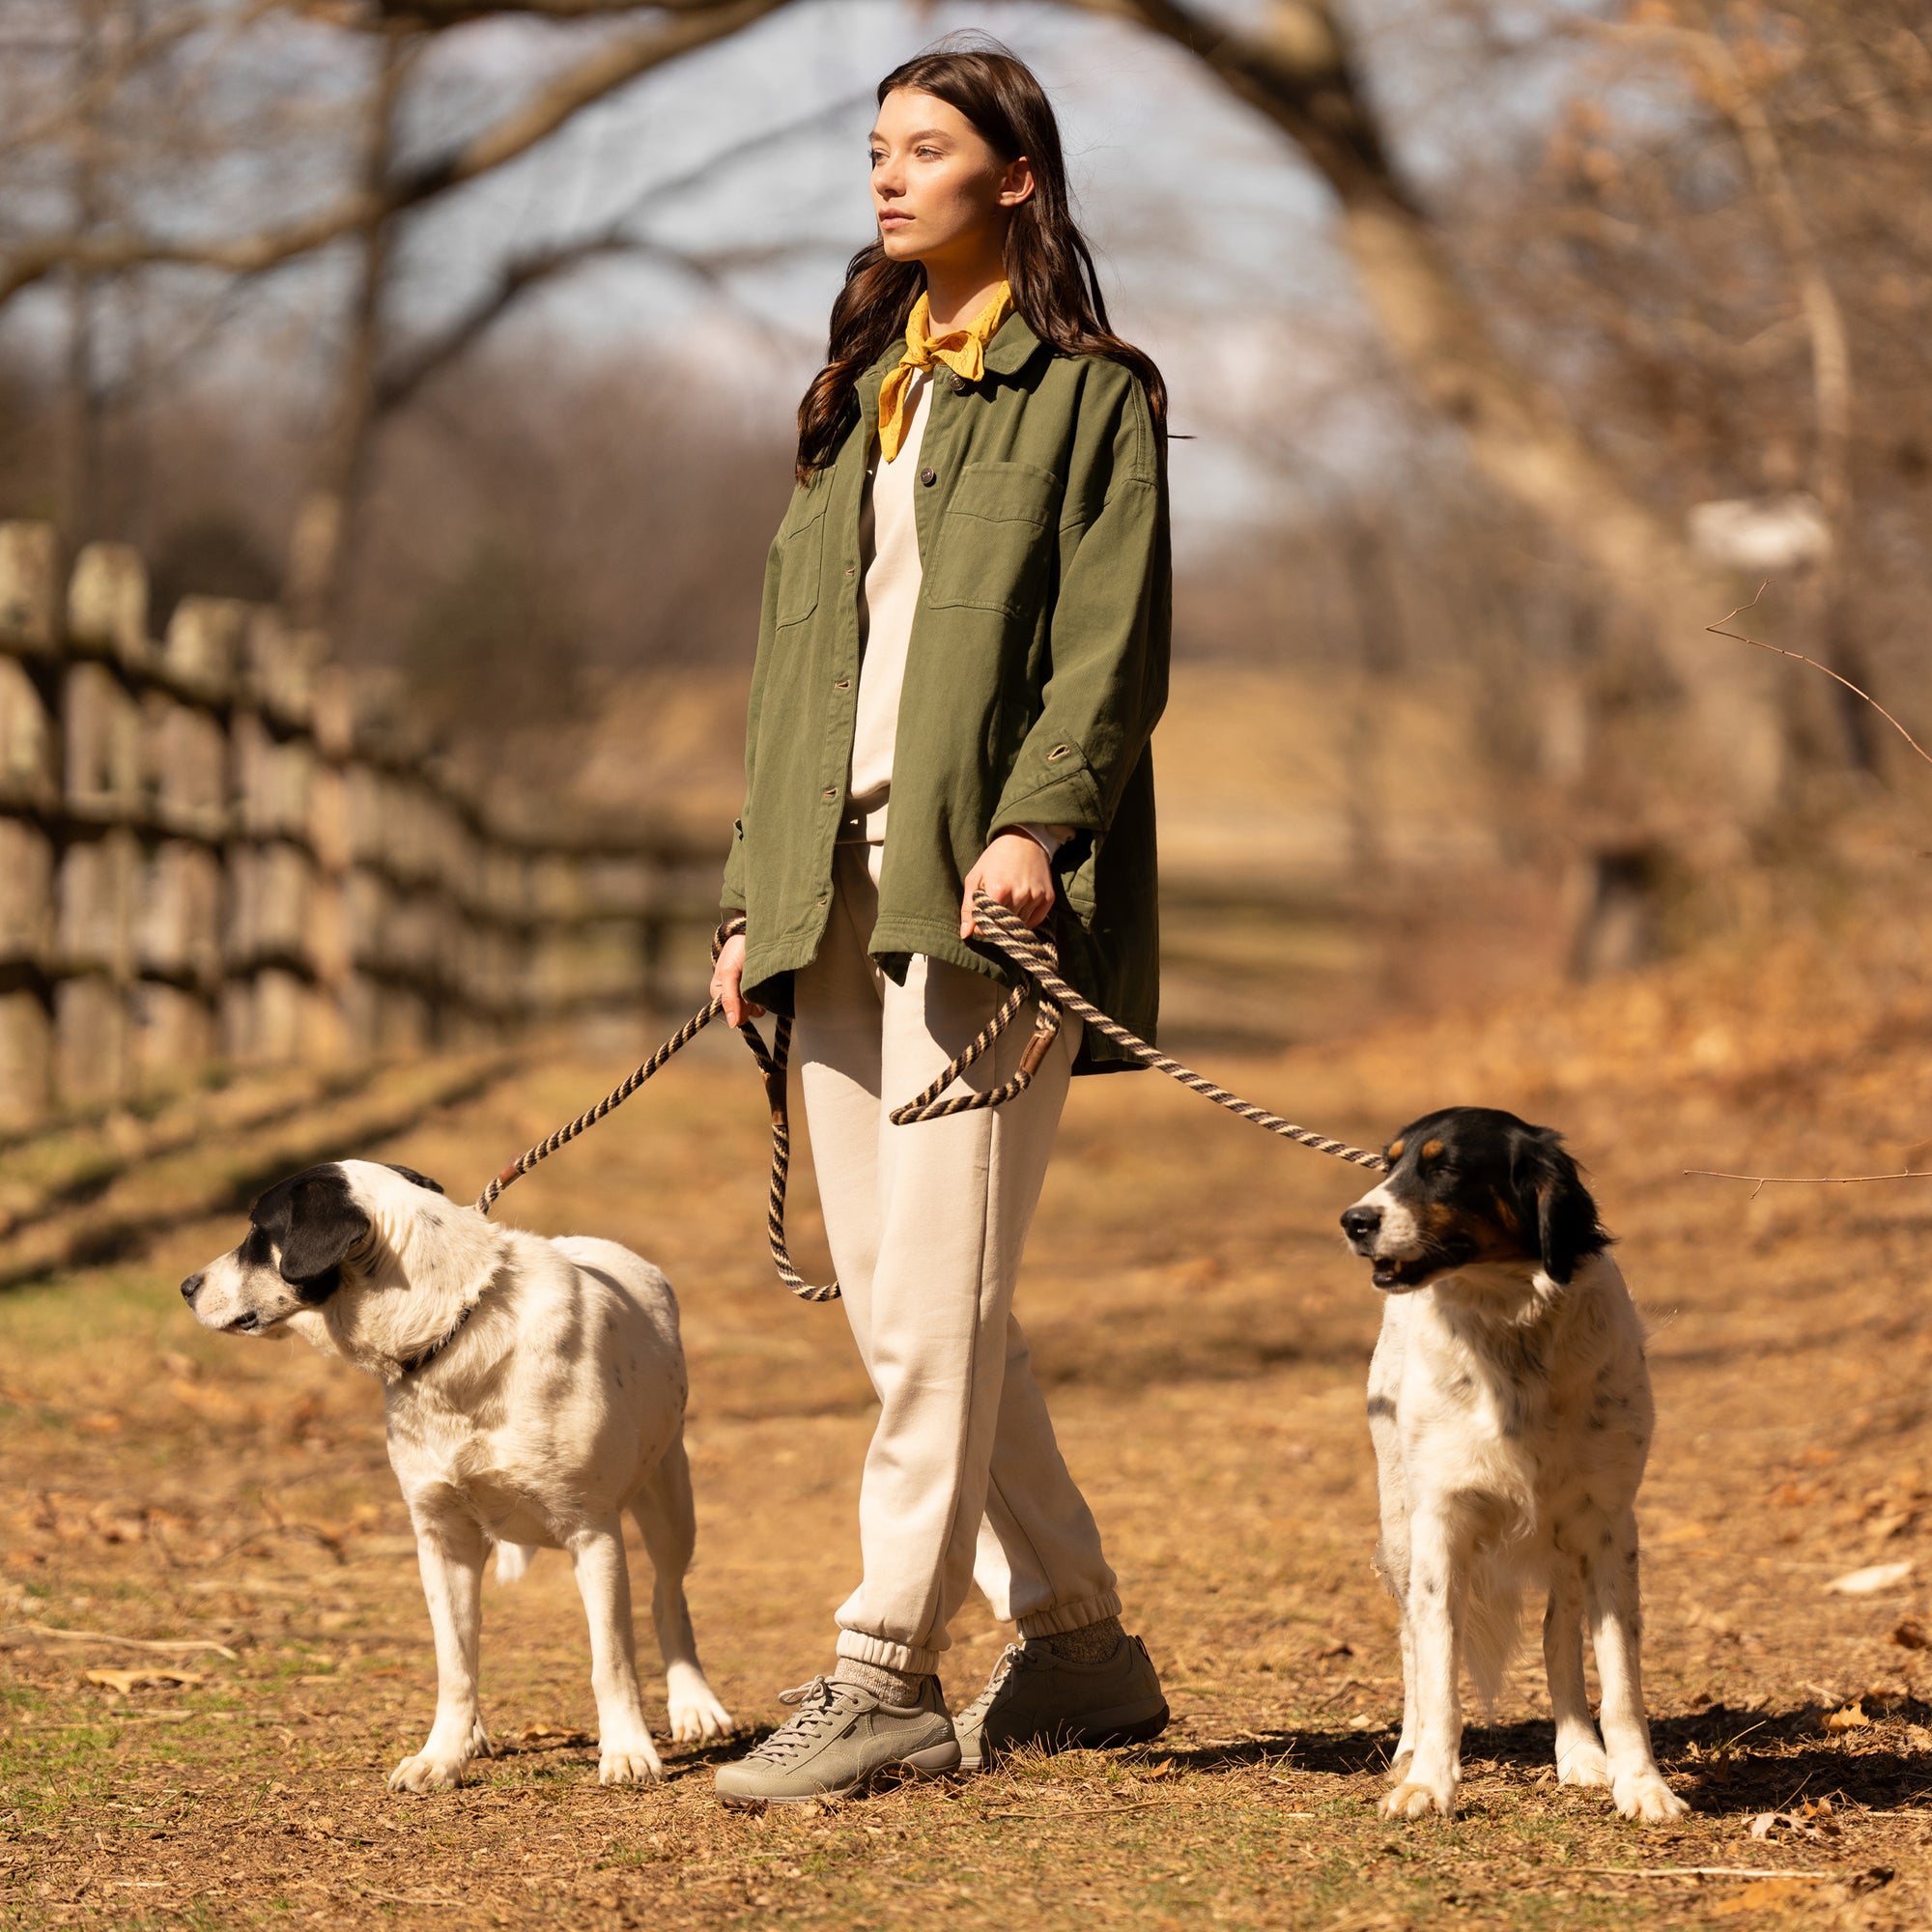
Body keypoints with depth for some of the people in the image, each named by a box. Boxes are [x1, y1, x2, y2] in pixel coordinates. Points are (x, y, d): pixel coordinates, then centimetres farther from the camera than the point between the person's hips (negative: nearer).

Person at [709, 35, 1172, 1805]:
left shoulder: (1087, 393, 2)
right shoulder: (857, 399, 22)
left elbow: (1112, 642, -8)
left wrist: (1036, 822, -22)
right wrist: (756, 896, 15)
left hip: (981, 882, -7)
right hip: (839, 880, 7)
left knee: (937, 1295, -11)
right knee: (898, 1295, 6)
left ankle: (887, 1676, -10)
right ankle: (1078, 1643, 16)